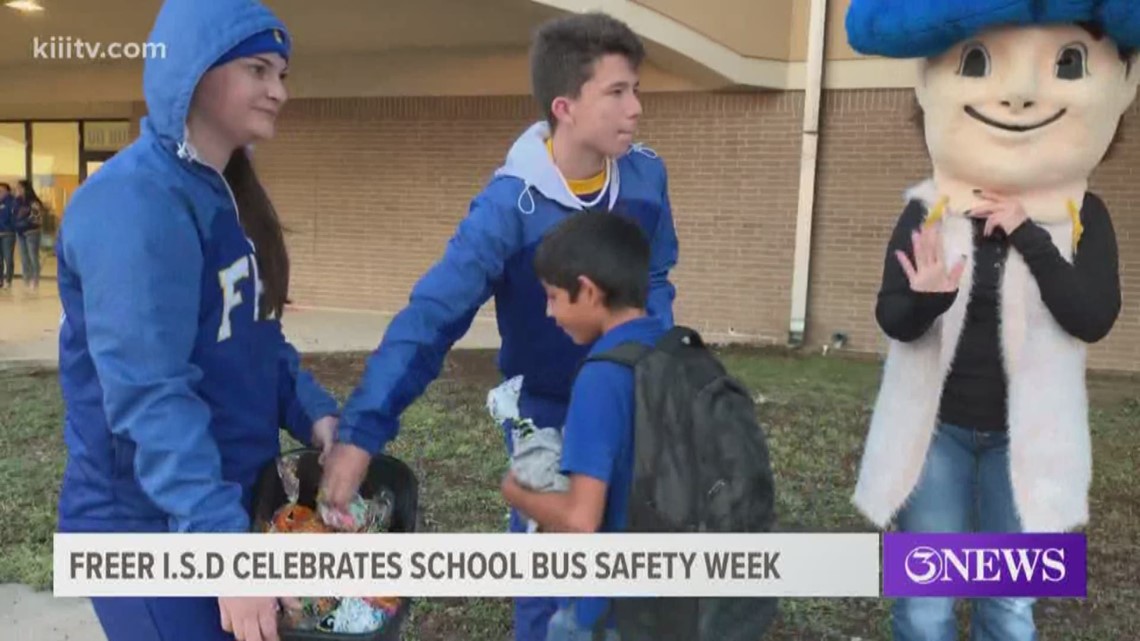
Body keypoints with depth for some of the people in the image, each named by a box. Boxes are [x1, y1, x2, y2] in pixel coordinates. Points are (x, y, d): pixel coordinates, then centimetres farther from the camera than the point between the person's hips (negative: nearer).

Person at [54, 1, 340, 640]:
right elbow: (150, 396, -29)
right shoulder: (133, 204, -23)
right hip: (150, 525, -9)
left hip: (227, 498, 9)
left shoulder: (230, 195, 7)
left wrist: (316, 414, -4)